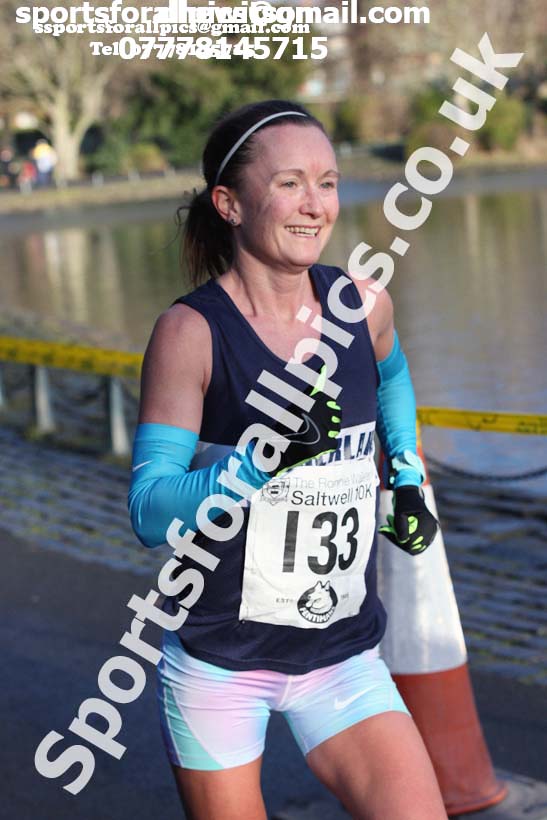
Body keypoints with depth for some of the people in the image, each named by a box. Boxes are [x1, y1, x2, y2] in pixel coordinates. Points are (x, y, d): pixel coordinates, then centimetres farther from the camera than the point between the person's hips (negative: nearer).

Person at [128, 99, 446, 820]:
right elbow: (148, 511, -18)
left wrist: (407, 480, 15)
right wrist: (264, 460, -30)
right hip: (216, 661, -3)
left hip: (343, 656, 3)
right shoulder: (190, 332, -14)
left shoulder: (362, 305, -2)